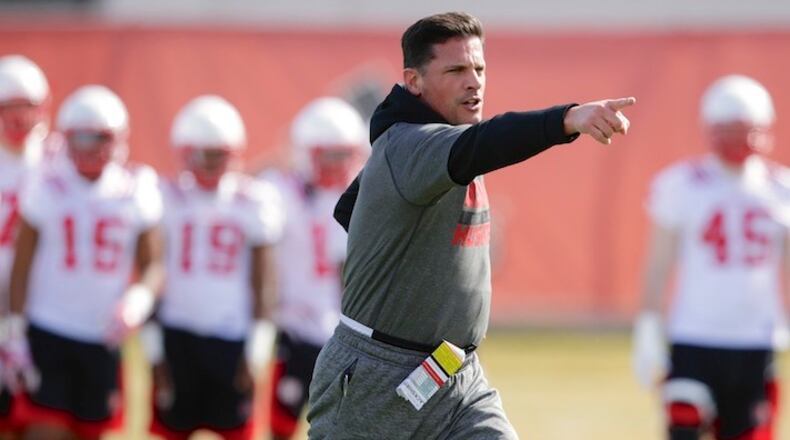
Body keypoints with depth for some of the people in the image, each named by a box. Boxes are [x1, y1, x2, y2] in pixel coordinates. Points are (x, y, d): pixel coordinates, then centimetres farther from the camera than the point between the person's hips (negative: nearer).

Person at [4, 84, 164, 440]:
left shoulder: (136, 191, 0)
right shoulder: (45, 189, -4)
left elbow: (152, 264, 3)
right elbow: (22, 264, 1)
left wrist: (139, 301, -18)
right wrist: (15, 330, -4)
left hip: (105, 337, 2)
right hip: (47, 333, -2)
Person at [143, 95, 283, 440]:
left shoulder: (254, 202, 2)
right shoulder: (166, 200, 1)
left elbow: (263, 285, 5)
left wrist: (257, 350, -1)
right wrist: (153, 348, 1)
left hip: (232, 337, 0)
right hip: (177, 336, 0)